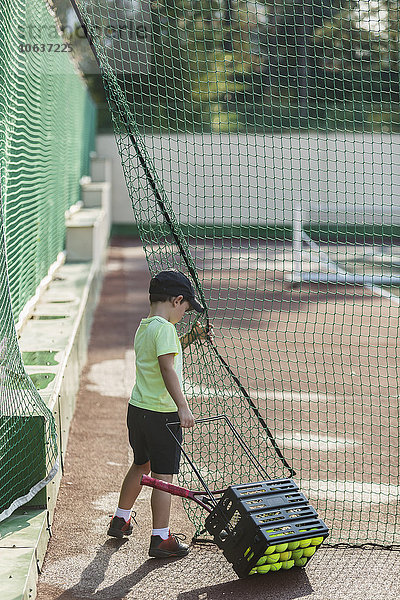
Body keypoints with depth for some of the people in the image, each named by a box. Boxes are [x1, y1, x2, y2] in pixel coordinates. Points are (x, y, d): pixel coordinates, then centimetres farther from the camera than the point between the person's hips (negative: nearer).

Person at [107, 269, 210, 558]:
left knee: (141, 465, 26)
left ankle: (120, 520, 39)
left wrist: (188, 339, 20)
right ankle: (161, 539, 3)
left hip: (137, 408, 9)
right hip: (161, 414, -9)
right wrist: (183, 407, -31)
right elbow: (168, 369, -27)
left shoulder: (144, 327, 11)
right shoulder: (164, 328, -18)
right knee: (163, 476, -2)